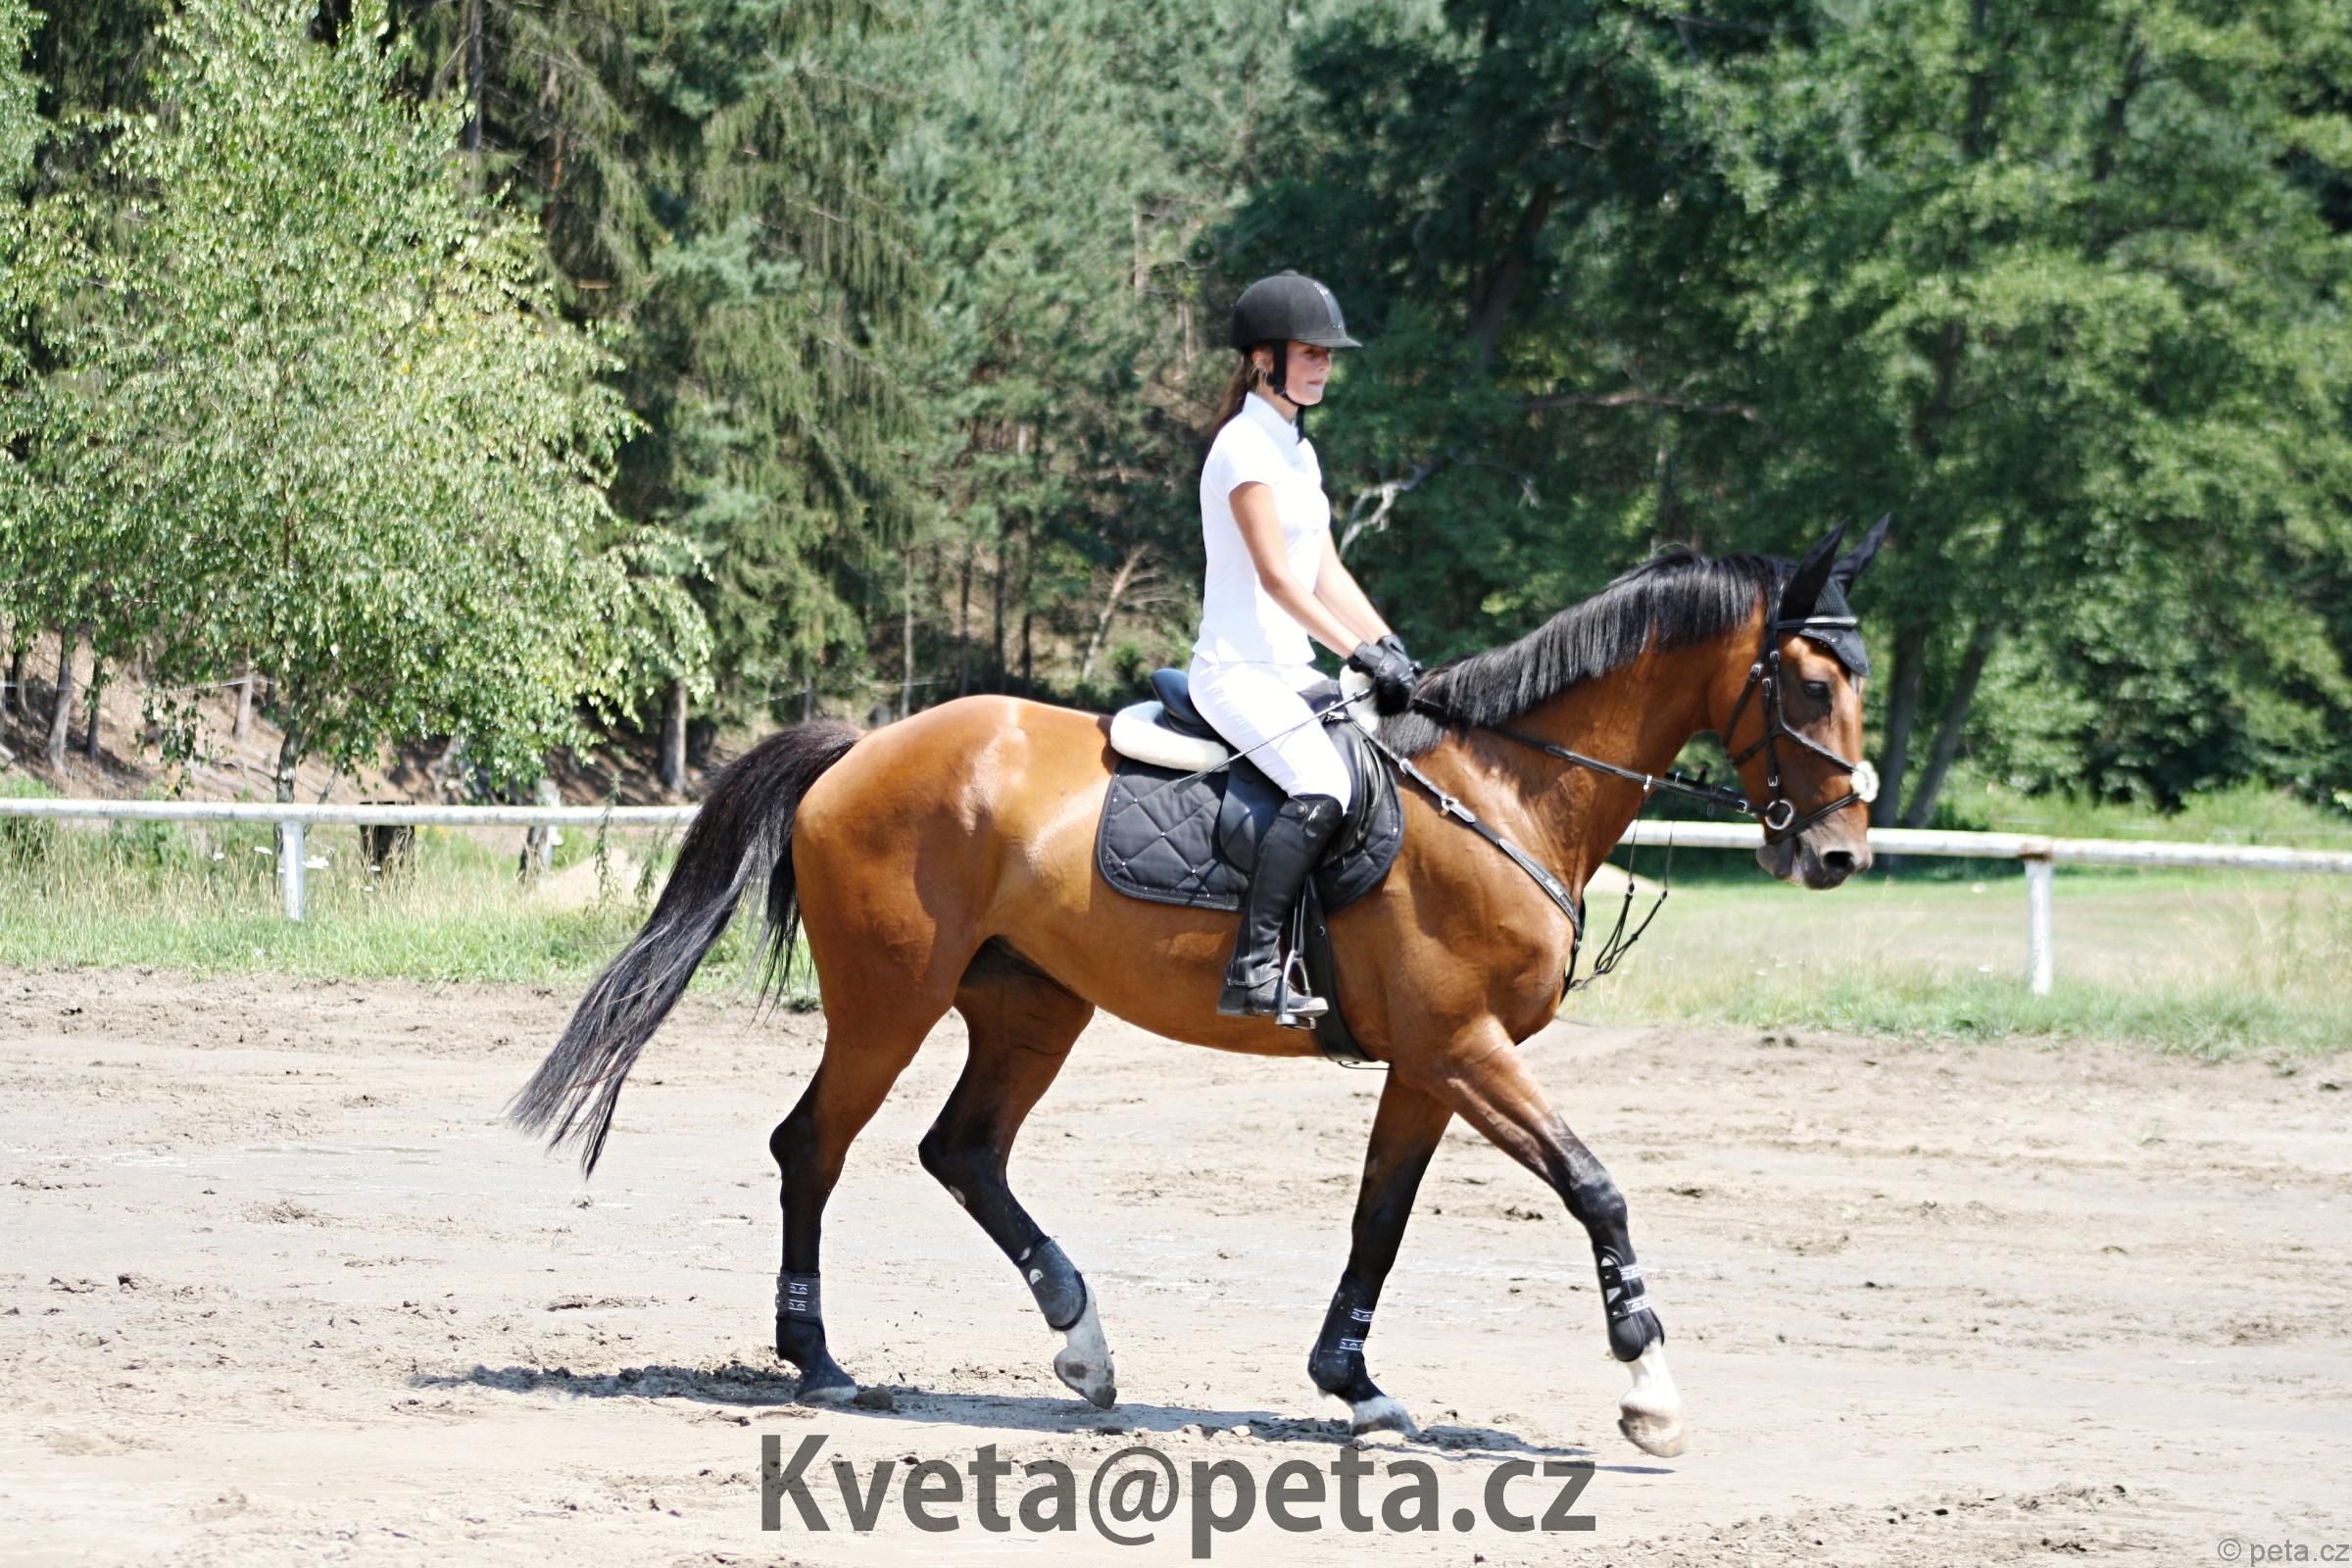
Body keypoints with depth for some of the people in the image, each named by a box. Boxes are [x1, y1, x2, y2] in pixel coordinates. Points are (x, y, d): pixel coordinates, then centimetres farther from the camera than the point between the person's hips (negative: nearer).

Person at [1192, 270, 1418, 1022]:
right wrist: (1360, 651, -22)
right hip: (1239, 670, -10)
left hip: (1290, 672, 10)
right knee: (1322, 787, -29)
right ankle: (1252, 970, -32)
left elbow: (1326, 572, 15)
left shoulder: (1299, 451, 18)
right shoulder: (1245, 445, -10)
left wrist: (1391, 646, 1)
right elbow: (1275, 574, -18)